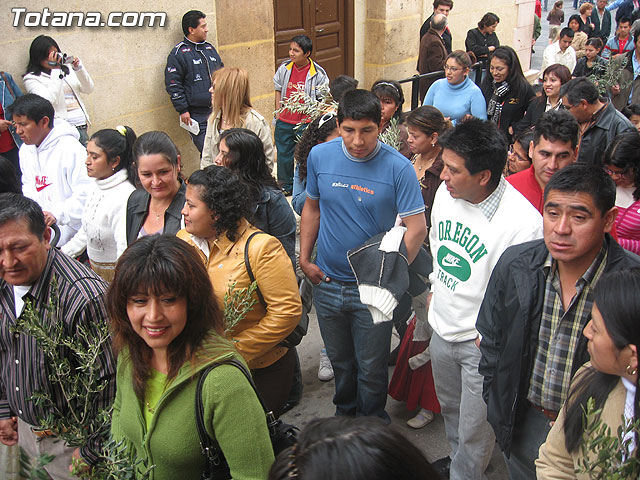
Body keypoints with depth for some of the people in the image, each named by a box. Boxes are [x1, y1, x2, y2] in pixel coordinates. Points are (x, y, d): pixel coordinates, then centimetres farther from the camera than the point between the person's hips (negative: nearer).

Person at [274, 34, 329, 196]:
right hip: (284, 122, 3)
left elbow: (322, 99, -1)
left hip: (306, 123, -3)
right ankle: (286, 186, 30)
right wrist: (278, 114, 8)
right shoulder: (284, 68, 0)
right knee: (284, 154, 12)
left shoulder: (317, 73, -8)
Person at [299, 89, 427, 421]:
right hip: (326, 282, 4)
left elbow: (417, 228, -16)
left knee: (371, 368, 11)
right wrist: (304, 259, 5)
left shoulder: (398, 167, -16)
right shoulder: (320, 156, -5)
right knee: (339, 360, 23)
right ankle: (345, 412, 48)